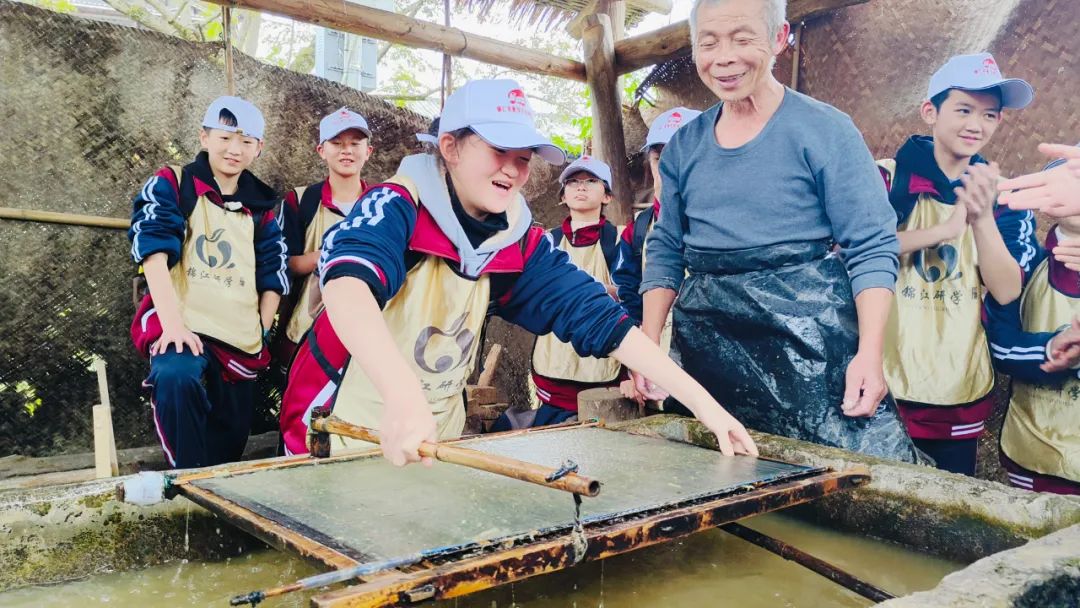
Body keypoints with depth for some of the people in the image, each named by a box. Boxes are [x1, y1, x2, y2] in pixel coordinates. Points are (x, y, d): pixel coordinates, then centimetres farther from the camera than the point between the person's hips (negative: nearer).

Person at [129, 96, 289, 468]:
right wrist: (172, 323, -24)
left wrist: (260, 337, 2)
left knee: (230, 447, 9)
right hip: (182, 326, -4)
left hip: (241, 342, 4)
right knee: (176, 376, -36)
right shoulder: (170, 185, 3)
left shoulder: (262, 207, 14)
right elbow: (154, 250, -11)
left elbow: (273, 278, 13)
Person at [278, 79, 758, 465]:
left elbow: (599, 318, -9)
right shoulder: (396, 207, -21)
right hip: (339, 431, -4)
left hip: (436, 437, 5)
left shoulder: (521, 243, -5)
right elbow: (347, 283, -41)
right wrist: (403, 394, -59)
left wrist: (700, 400, -18)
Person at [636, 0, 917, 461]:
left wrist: (869, 353, -17)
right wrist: (648, 345, 4)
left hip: (811, 336, -3)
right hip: (711, 346, 4)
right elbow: (666, 252, 14)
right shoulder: (684, 145, 10)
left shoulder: (825, 129, -3)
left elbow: (872, 249, -6)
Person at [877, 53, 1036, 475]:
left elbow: (1007, 292, -6)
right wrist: (944, 229, -23)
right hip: (884, 388, -3)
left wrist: (982, 218, -21)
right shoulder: (886, 178, -5)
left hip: (962, 397, 3)